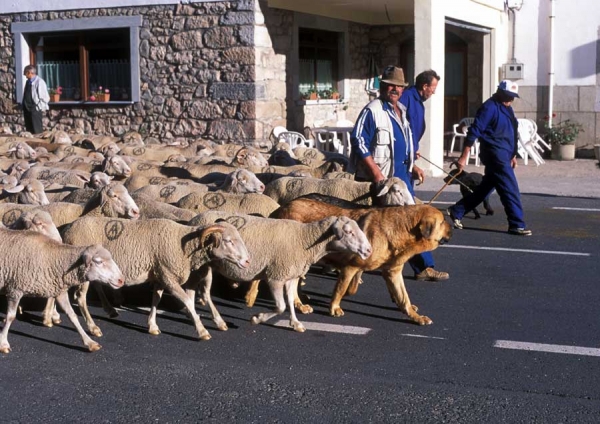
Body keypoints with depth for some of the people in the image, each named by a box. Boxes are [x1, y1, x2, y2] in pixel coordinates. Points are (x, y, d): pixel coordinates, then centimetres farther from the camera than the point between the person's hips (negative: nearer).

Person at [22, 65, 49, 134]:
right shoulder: (28, 82, 12)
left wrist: (39, 107, -14)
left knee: (37, 131, -3)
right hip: (27, 109, 8)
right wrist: (24, 106, 13)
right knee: (29, 130, 15)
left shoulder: (39, 82, -14)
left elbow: (45, 97, -14)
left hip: (35, 110, -8)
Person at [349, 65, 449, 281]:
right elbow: (358, 141, -18)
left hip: (401, 175, 8)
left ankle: (424, 268, 13)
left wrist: (412, 166, 18)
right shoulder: (372, 110, -12)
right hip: (379, 178, -8)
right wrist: (375, 171, -22)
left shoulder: (401, 111, 15)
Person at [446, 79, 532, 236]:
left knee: (485, 187, 15)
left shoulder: (506, 108, 15)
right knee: (510, 190, -8)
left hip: (504, 155, 10)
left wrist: (513, 155, 23)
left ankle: (457, 211, 23)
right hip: (495, 154, -10)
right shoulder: (490, 107, -13)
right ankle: (517, 225, -1)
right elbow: (474, 131, -18)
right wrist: (464, 157, -21)